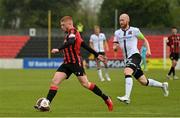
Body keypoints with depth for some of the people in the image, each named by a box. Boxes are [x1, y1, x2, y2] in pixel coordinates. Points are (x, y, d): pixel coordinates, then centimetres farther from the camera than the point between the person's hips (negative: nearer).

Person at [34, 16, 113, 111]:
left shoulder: (72, 32, -10)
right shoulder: (69, 34, 18)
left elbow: (71, 42, -33)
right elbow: (84, 45, 23)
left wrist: (58, 49, -39)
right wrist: (96, 54, 27)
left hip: (76, 63, -9)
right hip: (67, 63, 9)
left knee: (85, 84, -6)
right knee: (55, 81, -5)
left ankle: (106, 99, 7)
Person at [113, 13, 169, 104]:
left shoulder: (134, 30, -1)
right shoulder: (117, 33, 12)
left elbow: (144, 40, 10)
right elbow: (115, 45, 15)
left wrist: (148, 50, -4)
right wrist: (115, 47, -9)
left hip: (135, 55, -6)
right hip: (127, 59, 6)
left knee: (127, 72, -32)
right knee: (143, 82, 10)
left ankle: (127, 97, -41)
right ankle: (162, 85, 32)